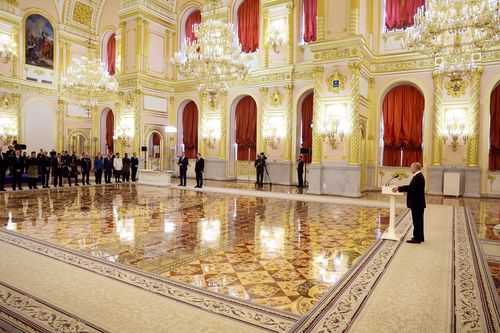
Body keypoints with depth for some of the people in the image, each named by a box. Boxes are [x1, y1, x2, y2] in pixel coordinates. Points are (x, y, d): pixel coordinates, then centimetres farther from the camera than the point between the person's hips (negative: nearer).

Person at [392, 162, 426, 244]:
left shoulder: (418, 177, -20)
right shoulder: (419, 176, 14)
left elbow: (410, 187, -27)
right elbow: (412, 187, 13)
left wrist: (398, 188, -22)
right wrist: (399, 188, 9)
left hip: (416, 203, -10)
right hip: (418, 203, 10)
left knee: (417, 221, -3)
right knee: (418, 221, 17)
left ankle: (417, 238, 5)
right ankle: (419, 237, 26)